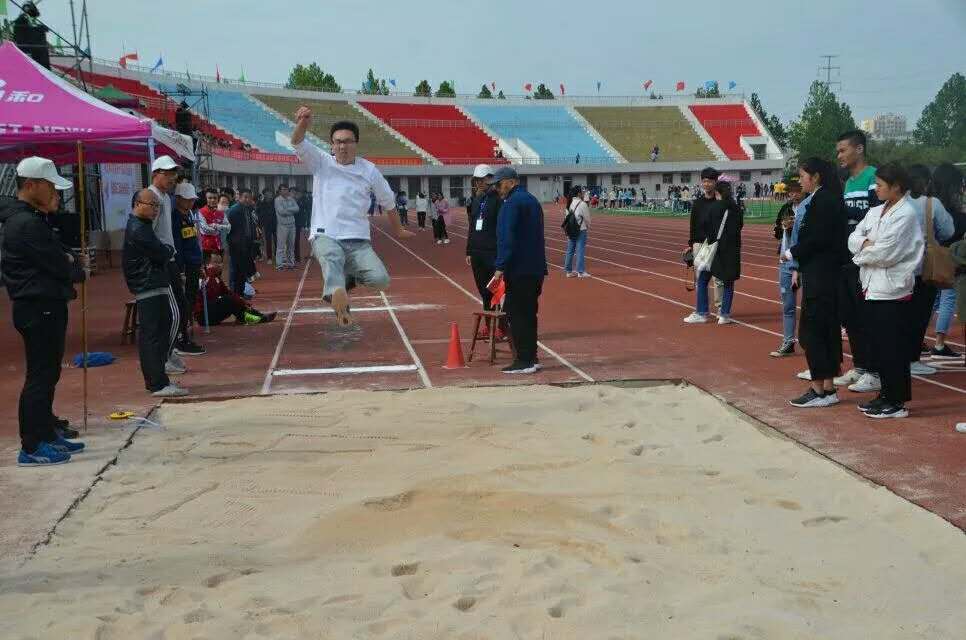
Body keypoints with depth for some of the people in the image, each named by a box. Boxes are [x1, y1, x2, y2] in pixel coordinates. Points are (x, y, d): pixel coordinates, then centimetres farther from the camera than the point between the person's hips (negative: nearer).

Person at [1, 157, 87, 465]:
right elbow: (59, 266, -17)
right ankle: (32, 448, 0)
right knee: (40, 376, -6)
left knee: (47, 373, 17)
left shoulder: (32, 218, 16)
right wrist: (79, 269, 3)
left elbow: (56, 254, 19)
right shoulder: (26, 223, -18)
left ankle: (47, 434, 28)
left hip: (44, 307, 11)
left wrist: (71, 261, -1)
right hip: (40, 309, -11)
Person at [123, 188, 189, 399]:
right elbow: (162, 254, -16)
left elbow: (156, 252, 20)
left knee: (149, 335, 14)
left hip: (144, 289, 11)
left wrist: (165, 250, 1)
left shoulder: (140, 226, 20)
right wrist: (170, 249, 4)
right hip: (153, 288, -11)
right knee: (155, 334, -10)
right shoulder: (138, 229, -14)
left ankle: (153, 381, 21)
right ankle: (159, 384, -10)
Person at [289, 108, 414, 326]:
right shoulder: (321, 163, 5)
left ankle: (350, 274, 11)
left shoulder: (369, 170, 7)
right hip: (325, 236, -2)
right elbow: (297, 143, -13)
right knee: (332, 257, -38)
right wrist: (303, 124, -35)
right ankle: (337, 294, -62)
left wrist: (398, 230, 28)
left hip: (358, 240, 2)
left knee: (381, 280, -19)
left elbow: (388, 202, 19)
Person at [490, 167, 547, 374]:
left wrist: (501, 267, -21)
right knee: (529, 313, 13)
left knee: (516, 313, -5)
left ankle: (524, 361, -5)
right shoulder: (532, 201, 18)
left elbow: (507, 238, -20)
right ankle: (531, 358, 17)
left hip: (519, 270, -9)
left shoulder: (512, 203, -12)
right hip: (536, 269, 9)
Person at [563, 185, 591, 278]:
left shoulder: (570, 203, 6)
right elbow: (587, 218, -8)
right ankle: (581, 272, -3)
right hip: (581, 230, -7)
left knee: (570, 250, 11)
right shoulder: (582, 204, -14)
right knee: (580, 250, -4)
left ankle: (568, 271, 17)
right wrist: (588, 226, 13)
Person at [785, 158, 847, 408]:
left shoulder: (823, 200, -14)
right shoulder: (820, 200, 15)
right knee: (826, 331, 12)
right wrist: (798, 268, 12)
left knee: (811, 331, -6)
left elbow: (817, 239, -20)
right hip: (822, 276, 10)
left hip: (820, 277, -10)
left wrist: (791, 253, -7)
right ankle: (827, 387, 19)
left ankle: (819, 390, -1)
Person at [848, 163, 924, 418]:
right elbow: (853, 237, 6)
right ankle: (886, 394, 24)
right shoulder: (876, 211, 13)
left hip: (893, 291, -8)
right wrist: (867, 243, -13)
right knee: (878, 346, 13)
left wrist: (862, 253, -2)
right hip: (873, 288, 8)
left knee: (893, 349, -2)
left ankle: (897, 402, 5)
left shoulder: (906, 213, -12)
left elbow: (886, 253, -18)